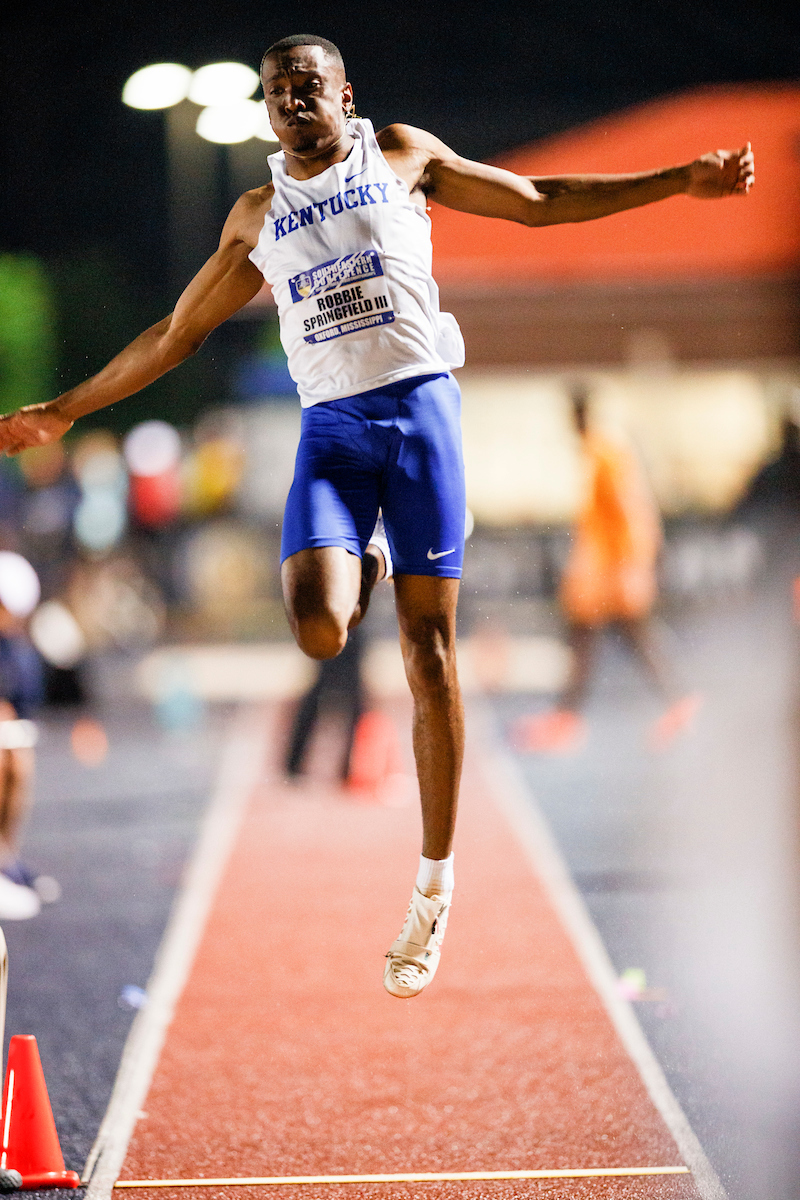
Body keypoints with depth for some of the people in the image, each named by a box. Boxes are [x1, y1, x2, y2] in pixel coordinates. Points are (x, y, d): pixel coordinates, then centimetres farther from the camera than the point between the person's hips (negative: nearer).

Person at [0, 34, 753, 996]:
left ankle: (434, 883, 1)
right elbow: (175, 334, 23)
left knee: (428, 648, -4)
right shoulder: (256, 217, 16)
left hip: (418, 407, -2)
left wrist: (681, 180, 9)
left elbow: (541, 203, 15)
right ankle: (359, 575, 17)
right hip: (330, 424, 2)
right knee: (317, 629, -23)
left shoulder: (403, 157, 10)